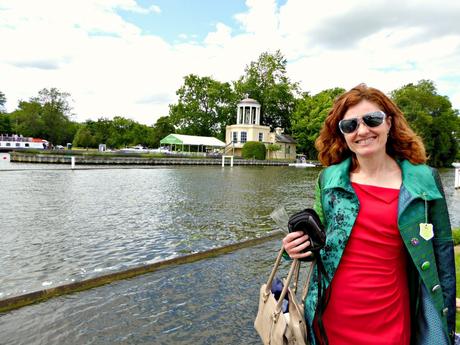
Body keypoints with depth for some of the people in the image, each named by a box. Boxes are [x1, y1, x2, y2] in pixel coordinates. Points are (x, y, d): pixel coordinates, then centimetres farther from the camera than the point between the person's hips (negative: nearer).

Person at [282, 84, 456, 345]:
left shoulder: (424, 179, -5)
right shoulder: (329, 178, -3)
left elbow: (442, 253, 1)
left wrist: (447, 324, 2)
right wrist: (300, 248, -11)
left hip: (390, 320, -1)